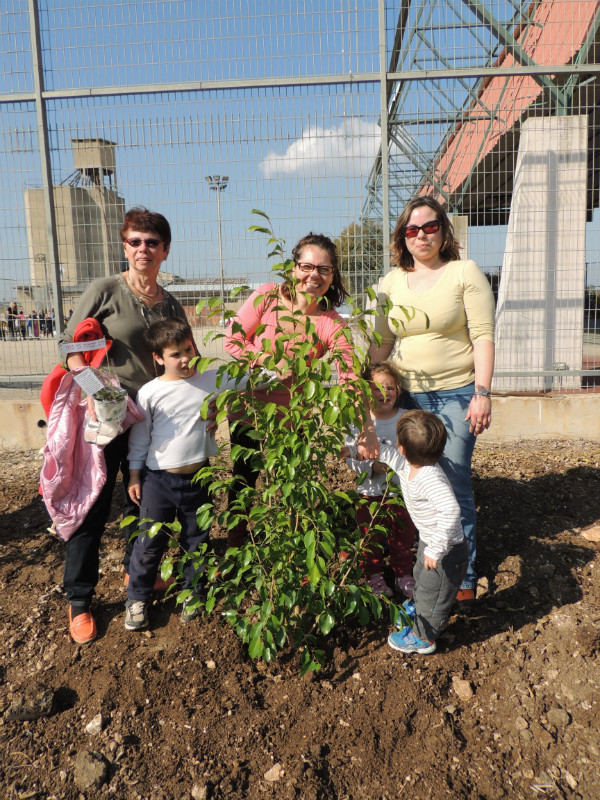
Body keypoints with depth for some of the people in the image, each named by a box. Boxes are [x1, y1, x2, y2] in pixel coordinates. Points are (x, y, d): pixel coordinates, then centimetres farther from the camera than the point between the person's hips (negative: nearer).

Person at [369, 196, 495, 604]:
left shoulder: (465, 272, -1)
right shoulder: (391, 282, 11)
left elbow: (483, 337, -6)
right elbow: (380, 343, 13)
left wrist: (482, 393, -13)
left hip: (456, 394, -3)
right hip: (407, 396, 4)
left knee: (454, 484, -3)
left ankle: (464, 578, 16)